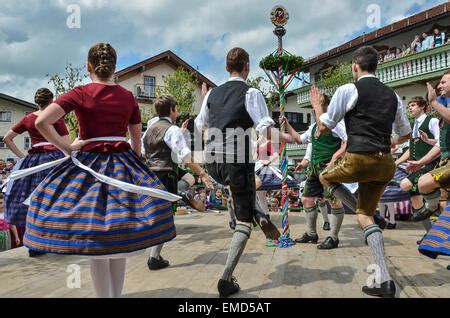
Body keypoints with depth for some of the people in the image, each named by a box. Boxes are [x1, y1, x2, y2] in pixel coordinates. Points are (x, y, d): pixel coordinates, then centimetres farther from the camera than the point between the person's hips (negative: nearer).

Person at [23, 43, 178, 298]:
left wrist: (67, 148, -4)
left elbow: (41, 122, -14)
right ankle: (116, 294, 26)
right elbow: (137, 140, 8)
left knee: (93, 238, 8)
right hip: (124, 166, 3)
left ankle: (104, 295, 16)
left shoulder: (80, 93, -5)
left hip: (89, 165, -3)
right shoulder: (128, 96, 4)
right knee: (120, 240, 13)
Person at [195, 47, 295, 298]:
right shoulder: (251, 93, -8)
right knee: (245, 221, 6)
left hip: (213, 162, 5)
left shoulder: (213, 93, 7)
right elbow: (267, 130, -18)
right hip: (237, 162, -5)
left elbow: (200, 126, 20)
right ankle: (227, 280, 2)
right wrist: (289, 138, -4)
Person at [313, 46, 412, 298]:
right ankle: (385, 281, 7)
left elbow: (324, 128, 2)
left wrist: (317, 106, 19)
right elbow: (406, 135, 25)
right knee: (366, 214, 15)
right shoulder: (392, 95, 15)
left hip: (359, 160, -6)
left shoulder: (348, 90, -3)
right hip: (385, 164, 6)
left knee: (326, 177, 25)